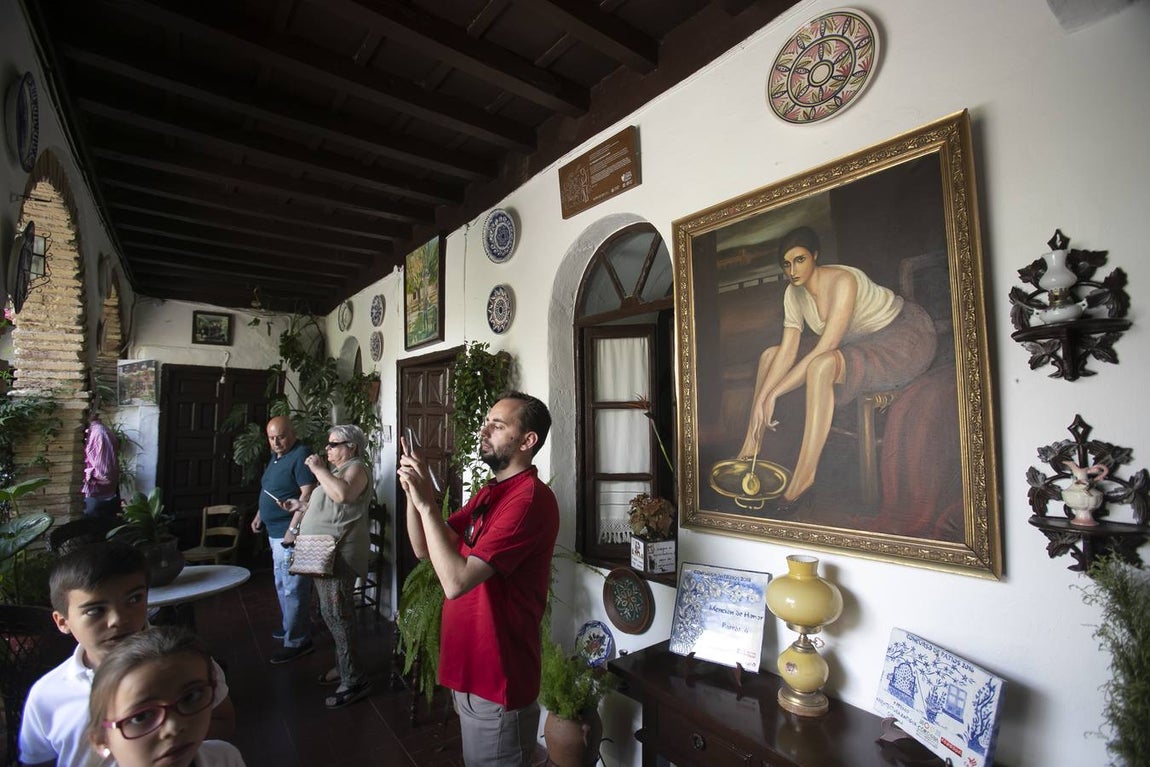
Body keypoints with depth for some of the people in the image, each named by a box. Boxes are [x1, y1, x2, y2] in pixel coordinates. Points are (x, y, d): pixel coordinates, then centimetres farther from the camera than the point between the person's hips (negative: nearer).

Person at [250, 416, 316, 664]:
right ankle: (290, 626, 37)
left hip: (290, 534, -10)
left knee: (293, 588, -3)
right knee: (282, 585, 22)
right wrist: (260, 515, 17)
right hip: (276, 532, 10)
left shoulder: (301, 455, -18)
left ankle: (298, 641, 7)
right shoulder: (276, 456, 12)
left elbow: (308, 494, -24)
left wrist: (293, 528, -25)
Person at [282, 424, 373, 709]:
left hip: (339, 555, -10)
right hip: (326, 554, 10)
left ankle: (353, 680, 1)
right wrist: (301, 507, 18)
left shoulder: (356, 468, -11)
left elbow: (342, 495, -32)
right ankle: (343, 665, 31)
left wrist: (318, 469, -20)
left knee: (335, 614, -7)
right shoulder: (339, 470, 21)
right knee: (334, 614, 17)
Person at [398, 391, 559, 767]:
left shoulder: (530, 500, -25)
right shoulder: (489, 492, 7)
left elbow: (456, 580, -31)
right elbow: (424, 548, 5)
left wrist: (426, 501, -25)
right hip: (469, 666, 9)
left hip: (497, 679, -9)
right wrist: (413, 492, -10)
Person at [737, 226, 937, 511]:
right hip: (859, 345, 8)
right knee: (770, 355, -2)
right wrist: (760, 400, -18)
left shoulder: (842, 280, -26)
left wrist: (774, 393, -31)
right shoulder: (794, 293, -3)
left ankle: (803, 478, -35)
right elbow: (788, 351, -8)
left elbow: (823, 350, -31)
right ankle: (749, 452, -6)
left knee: (822, 365, -38)